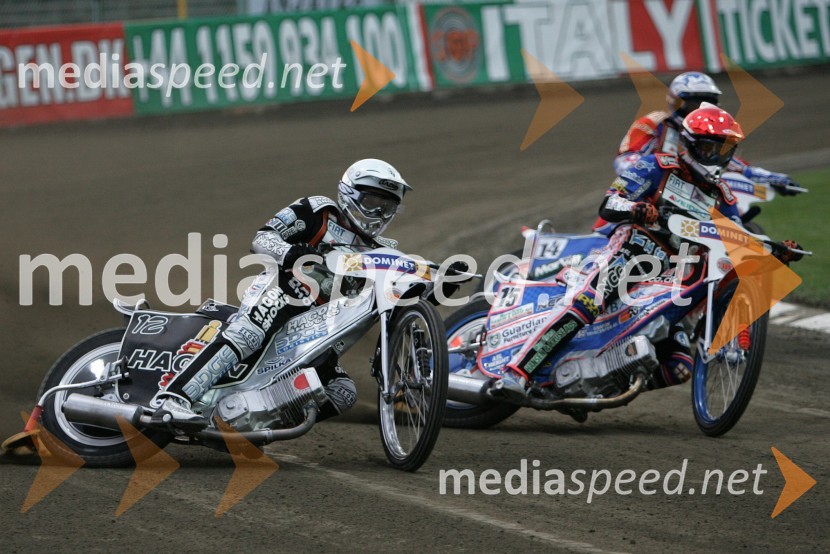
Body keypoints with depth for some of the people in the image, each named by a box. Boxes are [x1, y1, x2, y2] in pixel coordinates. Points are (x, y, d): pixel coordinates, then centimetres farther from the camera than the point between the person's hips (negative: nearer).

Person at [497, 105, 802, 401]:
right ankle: (516, 373, -37)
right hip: (633, 249, -6)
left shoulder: (721, 197, 20)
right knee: (586, 303, -33)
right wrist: (639, 210, -25)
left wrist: (776, 254, 3)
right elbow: (608, 205, -4)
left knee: (679, 368, -10)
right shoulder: (657, 167, 4)